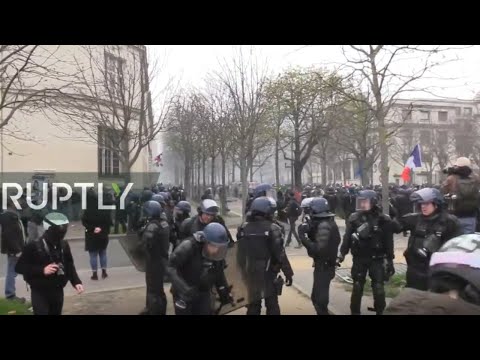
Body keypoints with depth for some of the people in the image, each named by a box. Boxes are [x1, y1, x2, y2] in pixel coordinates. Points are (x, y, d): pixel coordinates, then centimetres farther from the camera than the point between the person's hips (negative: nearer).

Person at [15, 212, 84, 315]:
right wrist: (42, 270, -23)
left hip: (57, 291, 5)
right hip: (39, 292, -4)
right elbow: (19, 267, -11)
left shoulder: (64, 245, -1)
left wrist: (76, 282, -6)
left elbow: (69, 265, 8)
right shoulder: (34, 246, -14)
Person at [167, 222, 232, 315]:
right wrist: (184, 288, -36)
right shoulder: (188, 246, -28)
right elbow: (171, 266, -27)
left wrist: (224, 291, 5)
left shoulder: (219, 252, -10)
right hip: (183, 293, -4)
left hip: (204, 294, 4)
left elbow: (219, 273, 7)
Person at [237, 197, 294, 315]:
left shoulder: (244, 228, -1)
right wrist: (288, 273, -8)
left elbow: (240, 252, 6)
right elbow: (280, 254, -16)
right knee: (272, 305, 11)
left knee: (253, 305, 18)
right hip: (268, 273, -4)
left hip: (250, 273, 4)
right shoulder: (272, 228, -15)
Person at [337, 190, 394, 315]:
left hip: (377, 259, -1)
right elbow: (347, 238, -2)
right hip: (359, 259, 1)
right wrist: (341, 254, -6)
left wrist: (390, 261, -2)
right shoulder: (354, 218, -5)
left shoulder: (383, 220, -8)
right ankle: (355, 312, 24)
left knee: (378, 288, 4)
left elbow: (388, 242, -3)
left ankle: (379, 312, 23)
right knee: (357, 287, 10)